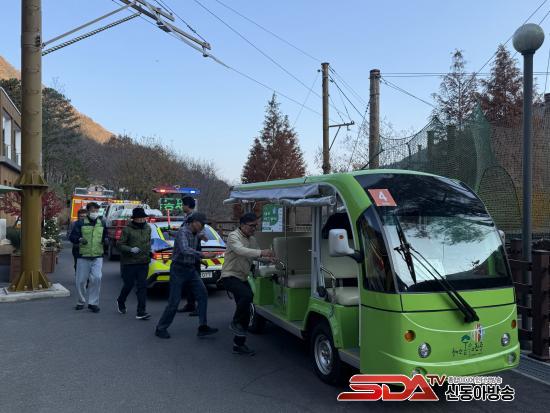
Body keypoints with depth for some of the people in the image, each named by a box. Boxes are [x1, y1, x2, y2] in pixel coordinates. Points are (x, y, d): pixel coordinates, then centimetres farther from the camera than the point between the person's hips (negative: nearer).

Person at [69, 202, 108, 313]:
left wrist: (105, 240, -1)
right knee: (81, 280, 5)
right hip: (83, 257, -1)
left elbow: (105, 236, 22)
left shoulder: (102, 224, 10)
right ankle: (81, 302, 25)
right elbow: (71, 237, 1)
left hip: (97, 257, 1)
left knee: (96, 278, -12)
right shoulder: (80, 224, 1)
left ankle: (93, 303, -1)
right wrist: (79, 239, -19)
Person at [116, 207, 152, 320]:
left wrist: (149, 250, 9)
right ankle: (120, 302, 38)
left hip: (143, 262, 4)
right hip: (129, 263, -4)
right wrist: (131, 249, -23)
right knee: (128, 285, 7)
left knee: (142, 286, -2)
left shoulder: (148, 228, 8)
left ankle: (141, 312, -2)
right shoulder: (127, 229, -9)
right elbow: (119, 244, -9)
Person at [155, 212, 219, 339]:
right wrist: (202, 255, -43)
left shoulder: (196, 235, 9)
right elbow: (185, 250, -34)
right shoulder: (183, 231, -16)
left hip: (191, 270, 8)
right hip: (179, 270, -7)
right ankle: (160, 328, 14)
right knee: (174, 302, -4)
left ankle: (202, 328, -4)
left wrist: (200, 260, 8)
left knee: (202, 295, -6)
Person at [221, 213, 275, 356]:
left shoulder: (252, 239, 13)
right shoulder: (234, 236, -13)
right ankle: (235, 322, -10)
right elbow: (241, 250, -31)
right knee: (247, 295, -33)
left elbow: (256, 256, 18)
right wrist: (261, 252, -42)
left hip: (243, 278, 8)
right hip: (230, 276, -8)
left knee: (245, 313, 6)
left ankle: (239, 344, 16)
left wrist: (268, 259, -3)